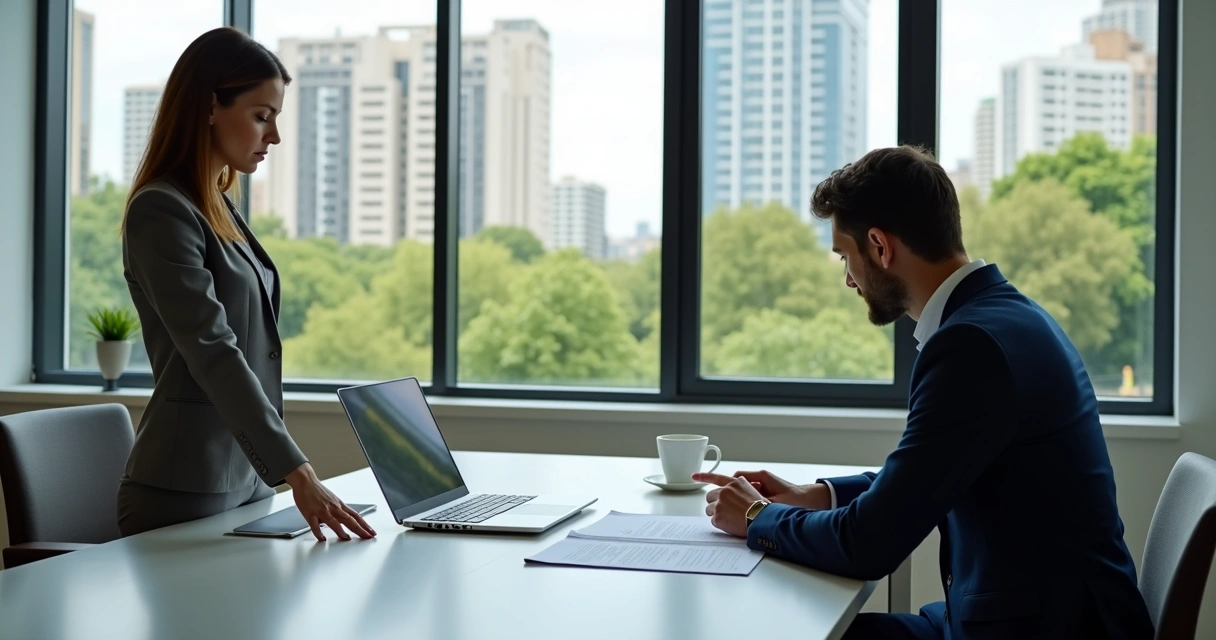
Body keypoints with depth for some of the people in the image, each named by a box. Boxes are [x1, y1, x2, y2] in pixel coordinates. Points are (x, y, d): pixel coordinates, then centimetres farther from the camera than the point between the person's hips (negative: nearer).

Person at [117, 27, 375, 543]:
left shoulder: (220, 209, 13)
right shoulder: (160, 212, -15)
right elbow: (213, 354, -23)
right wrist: (298, 473, -29)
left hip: (246, 479, 8)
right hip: (184, 495, -8)